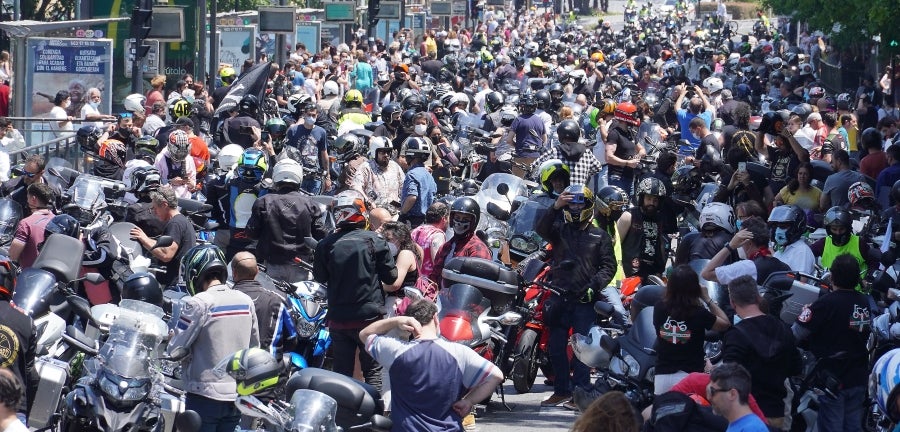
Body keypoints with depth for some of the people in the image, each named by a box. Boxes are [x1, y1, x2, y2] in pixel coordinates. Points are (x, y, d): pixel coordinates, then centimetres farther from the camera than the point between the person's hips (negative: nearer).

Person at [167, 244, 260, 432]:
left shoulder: (198, 304, -15)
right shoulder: (246, 302, 4)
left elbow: (174, 351, -12)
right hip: (238, 395, 6)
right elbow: (254, 346, 14)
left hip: (205, 396, -6)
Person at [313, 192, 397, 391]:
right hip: (369, 315, -2)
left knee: (342, 370, 10)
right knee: (373, 370, 6)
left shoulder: (326, 244, -6)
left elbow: (320, 277, 7)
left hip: (338, 318, 2)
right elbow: (391, 277, -3)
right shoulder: (374, 241, -10)